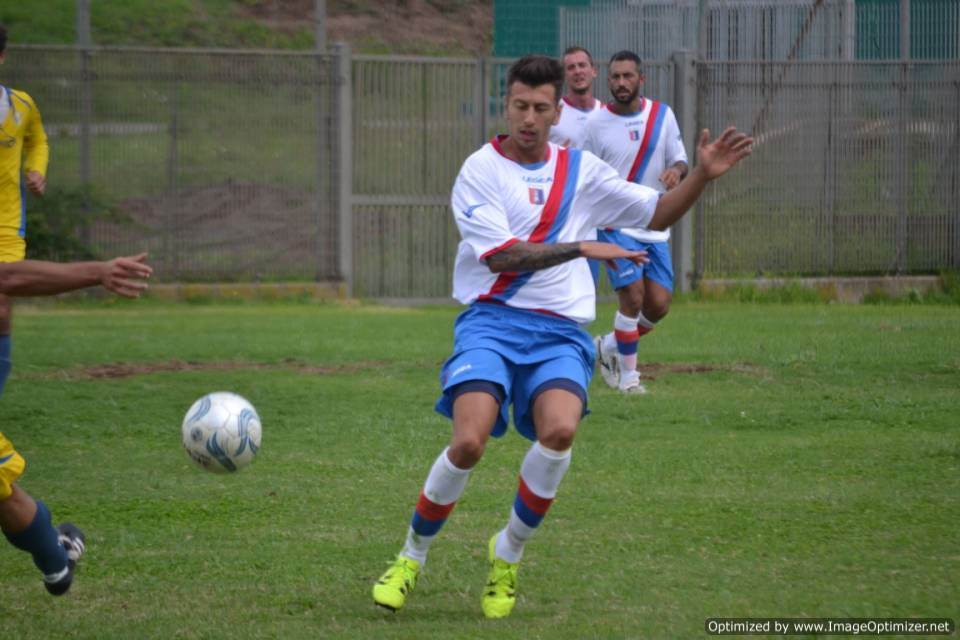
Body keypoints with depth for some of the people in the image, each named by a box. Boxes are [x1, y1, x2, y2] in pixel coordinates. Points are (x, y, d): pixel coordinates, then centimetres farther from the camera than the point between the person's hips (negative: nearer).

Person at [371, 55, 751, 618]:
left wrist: (703, 175, 6)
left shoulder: (580, 169, 13)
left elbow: (656, 213, 22)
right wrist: (583, 247, -21)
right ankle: (412, 559, 1)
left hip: (560, 332, 3)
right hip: (493, 322, -3)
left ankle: (508, 556, -4)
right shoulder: (480, 170, 0)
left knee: (559, 430, -28)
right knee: (469, 442, -25)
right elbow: (500, 255, -13)